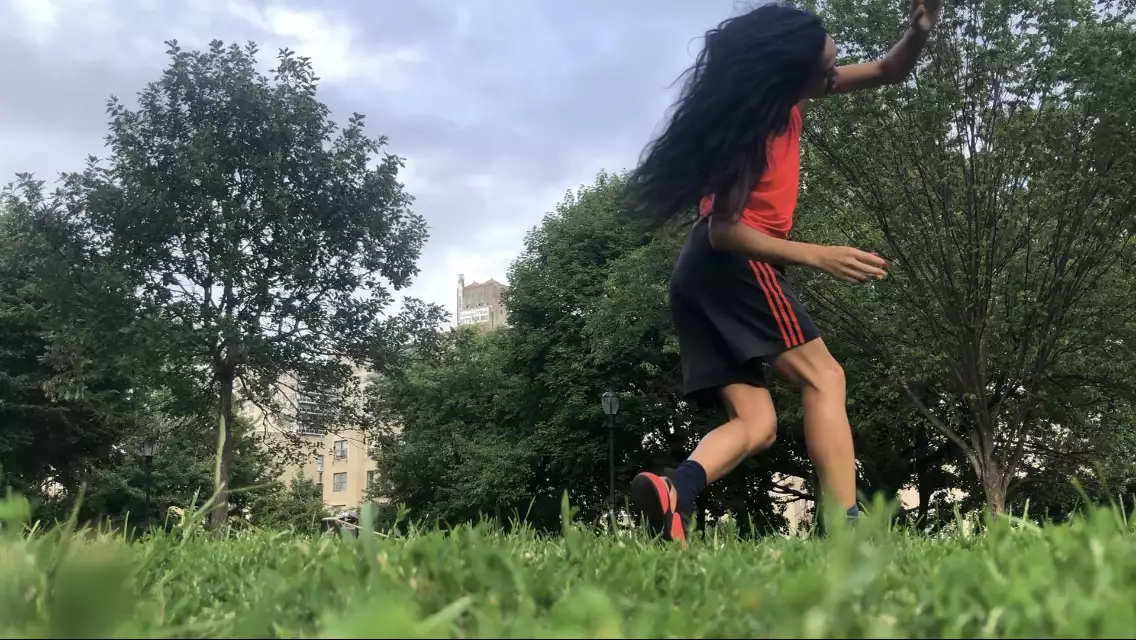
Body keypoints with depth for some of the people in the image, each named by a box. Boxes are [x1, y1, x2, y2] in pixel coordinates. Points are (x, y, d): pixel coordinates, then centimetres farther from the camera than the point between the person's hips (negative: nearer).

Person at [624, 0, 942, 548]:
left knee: (755, 424, 0)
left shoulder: (784, 96, 13)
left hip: (698, 275, 9)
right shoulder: (754, 125, -13)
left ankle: (673, 489, -24)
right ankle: (847, 524, -22)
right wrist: (818, 256, -24)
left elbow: (886, 73, 21)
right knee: (822, 377, -10)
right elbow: (725, 229, -18)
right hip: (733, 263, -9)